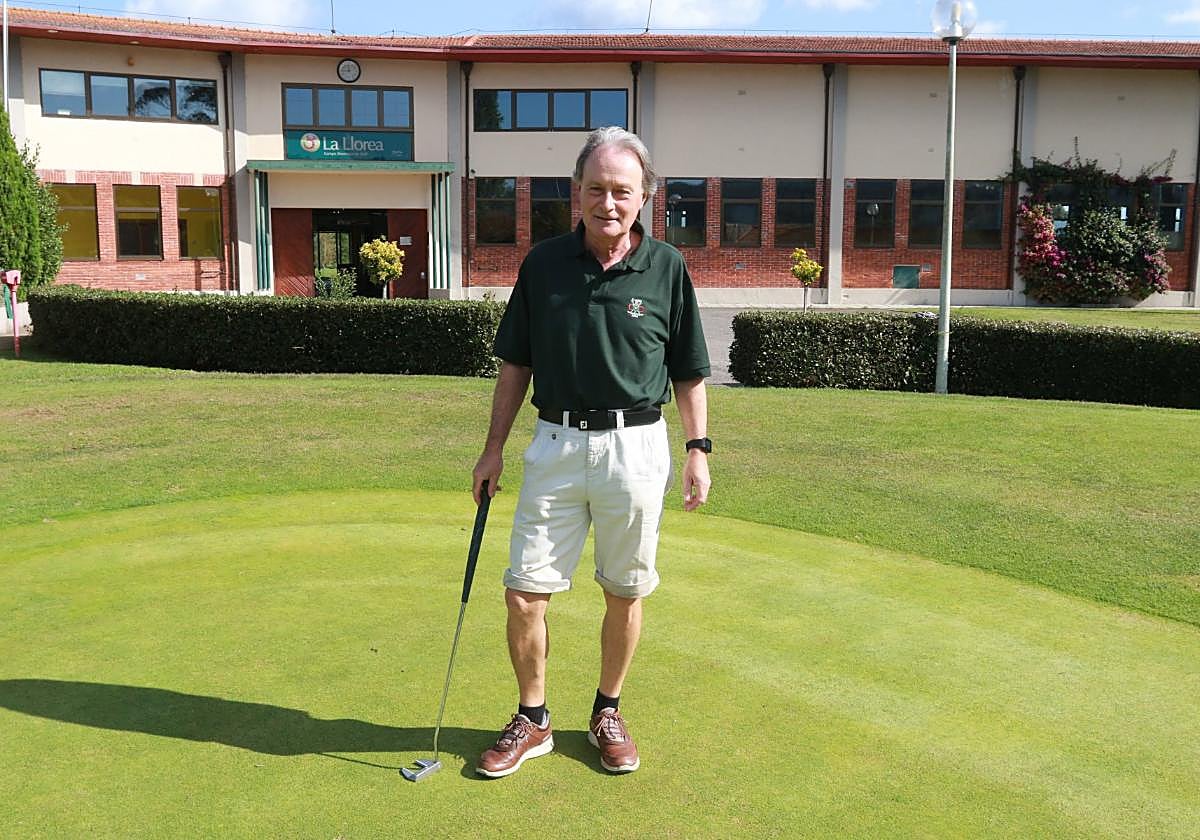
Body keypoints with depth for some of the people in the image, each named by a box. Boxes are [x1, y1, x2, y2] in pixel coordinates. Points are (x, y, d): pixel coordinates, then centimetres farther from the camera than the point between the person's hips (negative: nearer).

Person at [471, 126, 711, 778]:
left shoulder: (666, 268, -1)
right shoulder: (543, 264, 2)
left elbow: (688, 372, 5)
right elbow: (516, 363, 8)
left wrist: (699, 449, 0)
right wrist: (495, 446, 5)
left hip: (635, 448, -1)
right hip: (556, 443, 1)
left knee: (624, 593, 10)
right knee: (524, 593, 1)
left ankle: (607, 713, 31)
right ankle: (532, 720, 21)